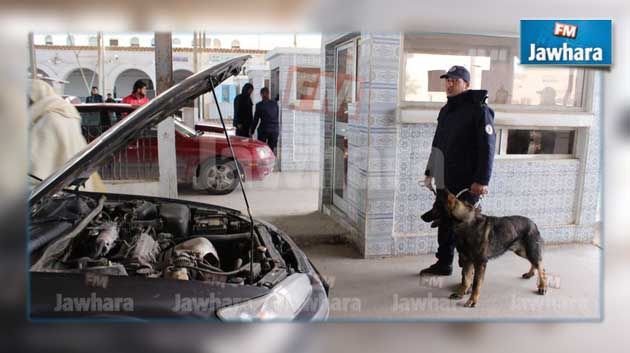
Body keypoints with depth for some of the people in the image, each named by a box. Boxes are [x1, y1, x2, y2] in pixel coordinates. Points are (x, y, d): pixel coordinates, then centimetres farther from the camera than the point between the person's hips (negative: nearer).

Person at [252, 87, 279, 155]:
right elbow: (277, 117, 10)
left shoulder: (259, 105, -4)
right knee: (272, 149, 8)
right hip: (275, 129, 3)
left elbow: (256, 119, -1)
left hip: (264, 129, -3)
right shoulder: (275, 104, 6)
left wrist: (252, 131, 8)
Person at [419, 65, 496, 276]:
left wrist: (481, 180, -23)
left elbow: (487, 148, -17)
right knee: (445, 223, 14)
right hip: (445, 181, 8)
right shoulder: (446, 110, 15)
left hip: (466, 183, -7)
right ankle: (444, 264, 28)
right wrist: (430, 171, 20)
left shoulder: (478, 110, -10)